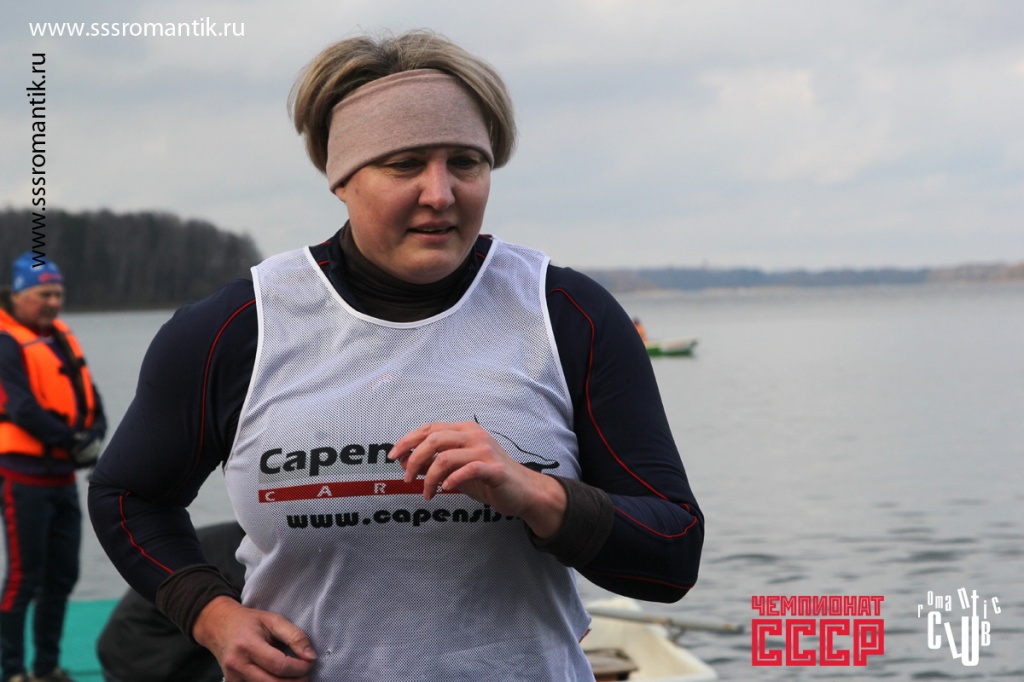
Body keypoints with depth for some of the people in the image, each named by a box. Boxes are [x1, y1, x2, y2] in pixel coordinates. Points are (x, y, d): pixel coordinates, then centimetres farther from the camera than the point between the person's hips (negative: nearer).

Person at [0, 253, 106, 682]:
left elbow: (89, 399, 9)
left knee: (62, 576, 12)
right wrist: (71, 441, -22)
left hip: (62, 476, 8)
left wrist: (94, 434, -10)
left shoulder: (63, 340, 13)